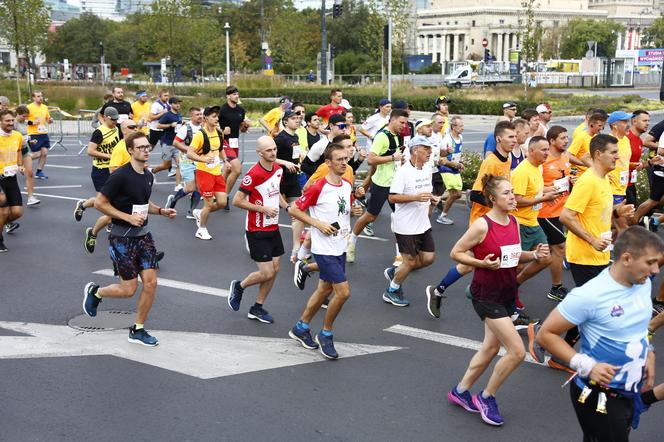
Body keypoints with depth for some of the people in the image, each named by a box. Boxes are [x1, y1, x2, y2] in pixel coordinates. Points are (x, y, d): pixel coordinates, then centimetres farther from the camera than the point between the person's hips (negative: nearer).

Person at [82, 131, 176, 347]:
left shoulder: (148, 176, 8)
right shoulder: (121, 175, -17)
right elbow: (99, 203, -15)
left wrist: (161, 211, 6)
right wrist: (128, 217, -20)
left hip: (143, 235, 7)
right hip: (122, 237, -7)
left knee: (151, 282, -1)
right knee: (129, 289, -2)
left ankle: (138, 330, 15)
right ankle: (94, 291, 29)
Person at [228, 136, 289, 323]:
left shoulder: (278, 169, 4)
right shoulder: (254, 174, -21)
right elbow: (237, 201, -18)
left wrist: (287, 206, 5)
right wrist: (263, 209, -18)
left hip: (273, 228, 8)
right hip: (257, 231, -8)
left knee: (275, 269, 8)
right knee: (267, 273, -7)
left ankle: (257, 308, 23)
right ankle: (239, 286, 22)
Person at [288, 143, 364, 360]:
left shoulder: (347, 185, 6)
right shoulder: (318, 188, -17)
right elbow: (293, 210, -12)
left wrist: (354, 210, 0)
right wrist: (318, 223, -18)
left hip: (340, 248, 8)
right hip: (324, 249, -8)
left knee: (325, 289, 16)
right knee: (343, 292, -11)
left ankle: (301, 328, 33)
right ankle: (326, 335, 9)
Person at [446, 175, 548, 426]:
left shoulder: (514, 223, 2)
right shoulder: (482, 225, -19)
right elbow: (455, 253, -12)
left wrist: (535, 255, -5)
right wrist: (483, 263, -24)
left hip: (507, 293, 8)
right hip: (486, 295, -8)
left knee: (491, 347, 18)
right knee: (517, 351, -10)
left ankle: (460, 392, 36)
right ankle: (487, 396, 11)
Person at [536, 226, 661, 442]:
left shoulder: (644, 284, -2)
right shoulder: (590, 295, -27)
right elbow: (546, 334, -22)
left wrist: (648, 353, 6)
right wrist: (586, 365, -28)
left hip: (630, 392, 8)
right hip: (599, 395, -8)